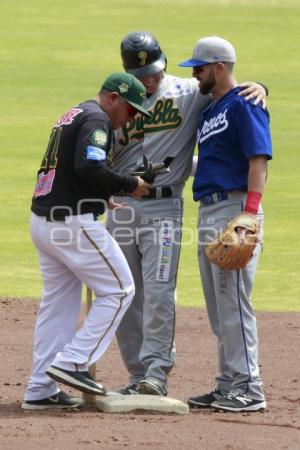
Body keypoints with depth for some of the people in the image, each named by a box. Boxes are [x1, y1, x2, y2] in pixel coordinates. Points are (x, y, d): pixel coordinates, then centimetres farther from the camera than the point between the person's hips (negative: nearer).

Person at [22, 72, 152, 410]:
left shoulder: (71, 116, 22)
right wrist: (129, 185, -12)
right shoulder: (96, 119, -9)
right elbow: (89, 167, -24)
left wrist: (102, 197, 15)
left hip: (42, 220, 10)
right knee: (118, 291, -1)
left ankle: (40, 390, 11)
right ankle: (72, 363, -7)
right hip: (73, 223, -10)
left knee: (58, 302, 13)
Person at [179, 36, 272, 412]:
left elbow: (259, 159, -17)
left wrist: (249, 215, -24)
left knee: (233, 302, -11)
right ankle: (229, 385, 16)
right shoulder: (209, 110, 20)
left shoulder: (244, 104, -9)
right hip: (208, 212, 10)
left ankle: (249, 388, -10)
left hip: (235, 208, -10)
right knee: (218, 308, 11)